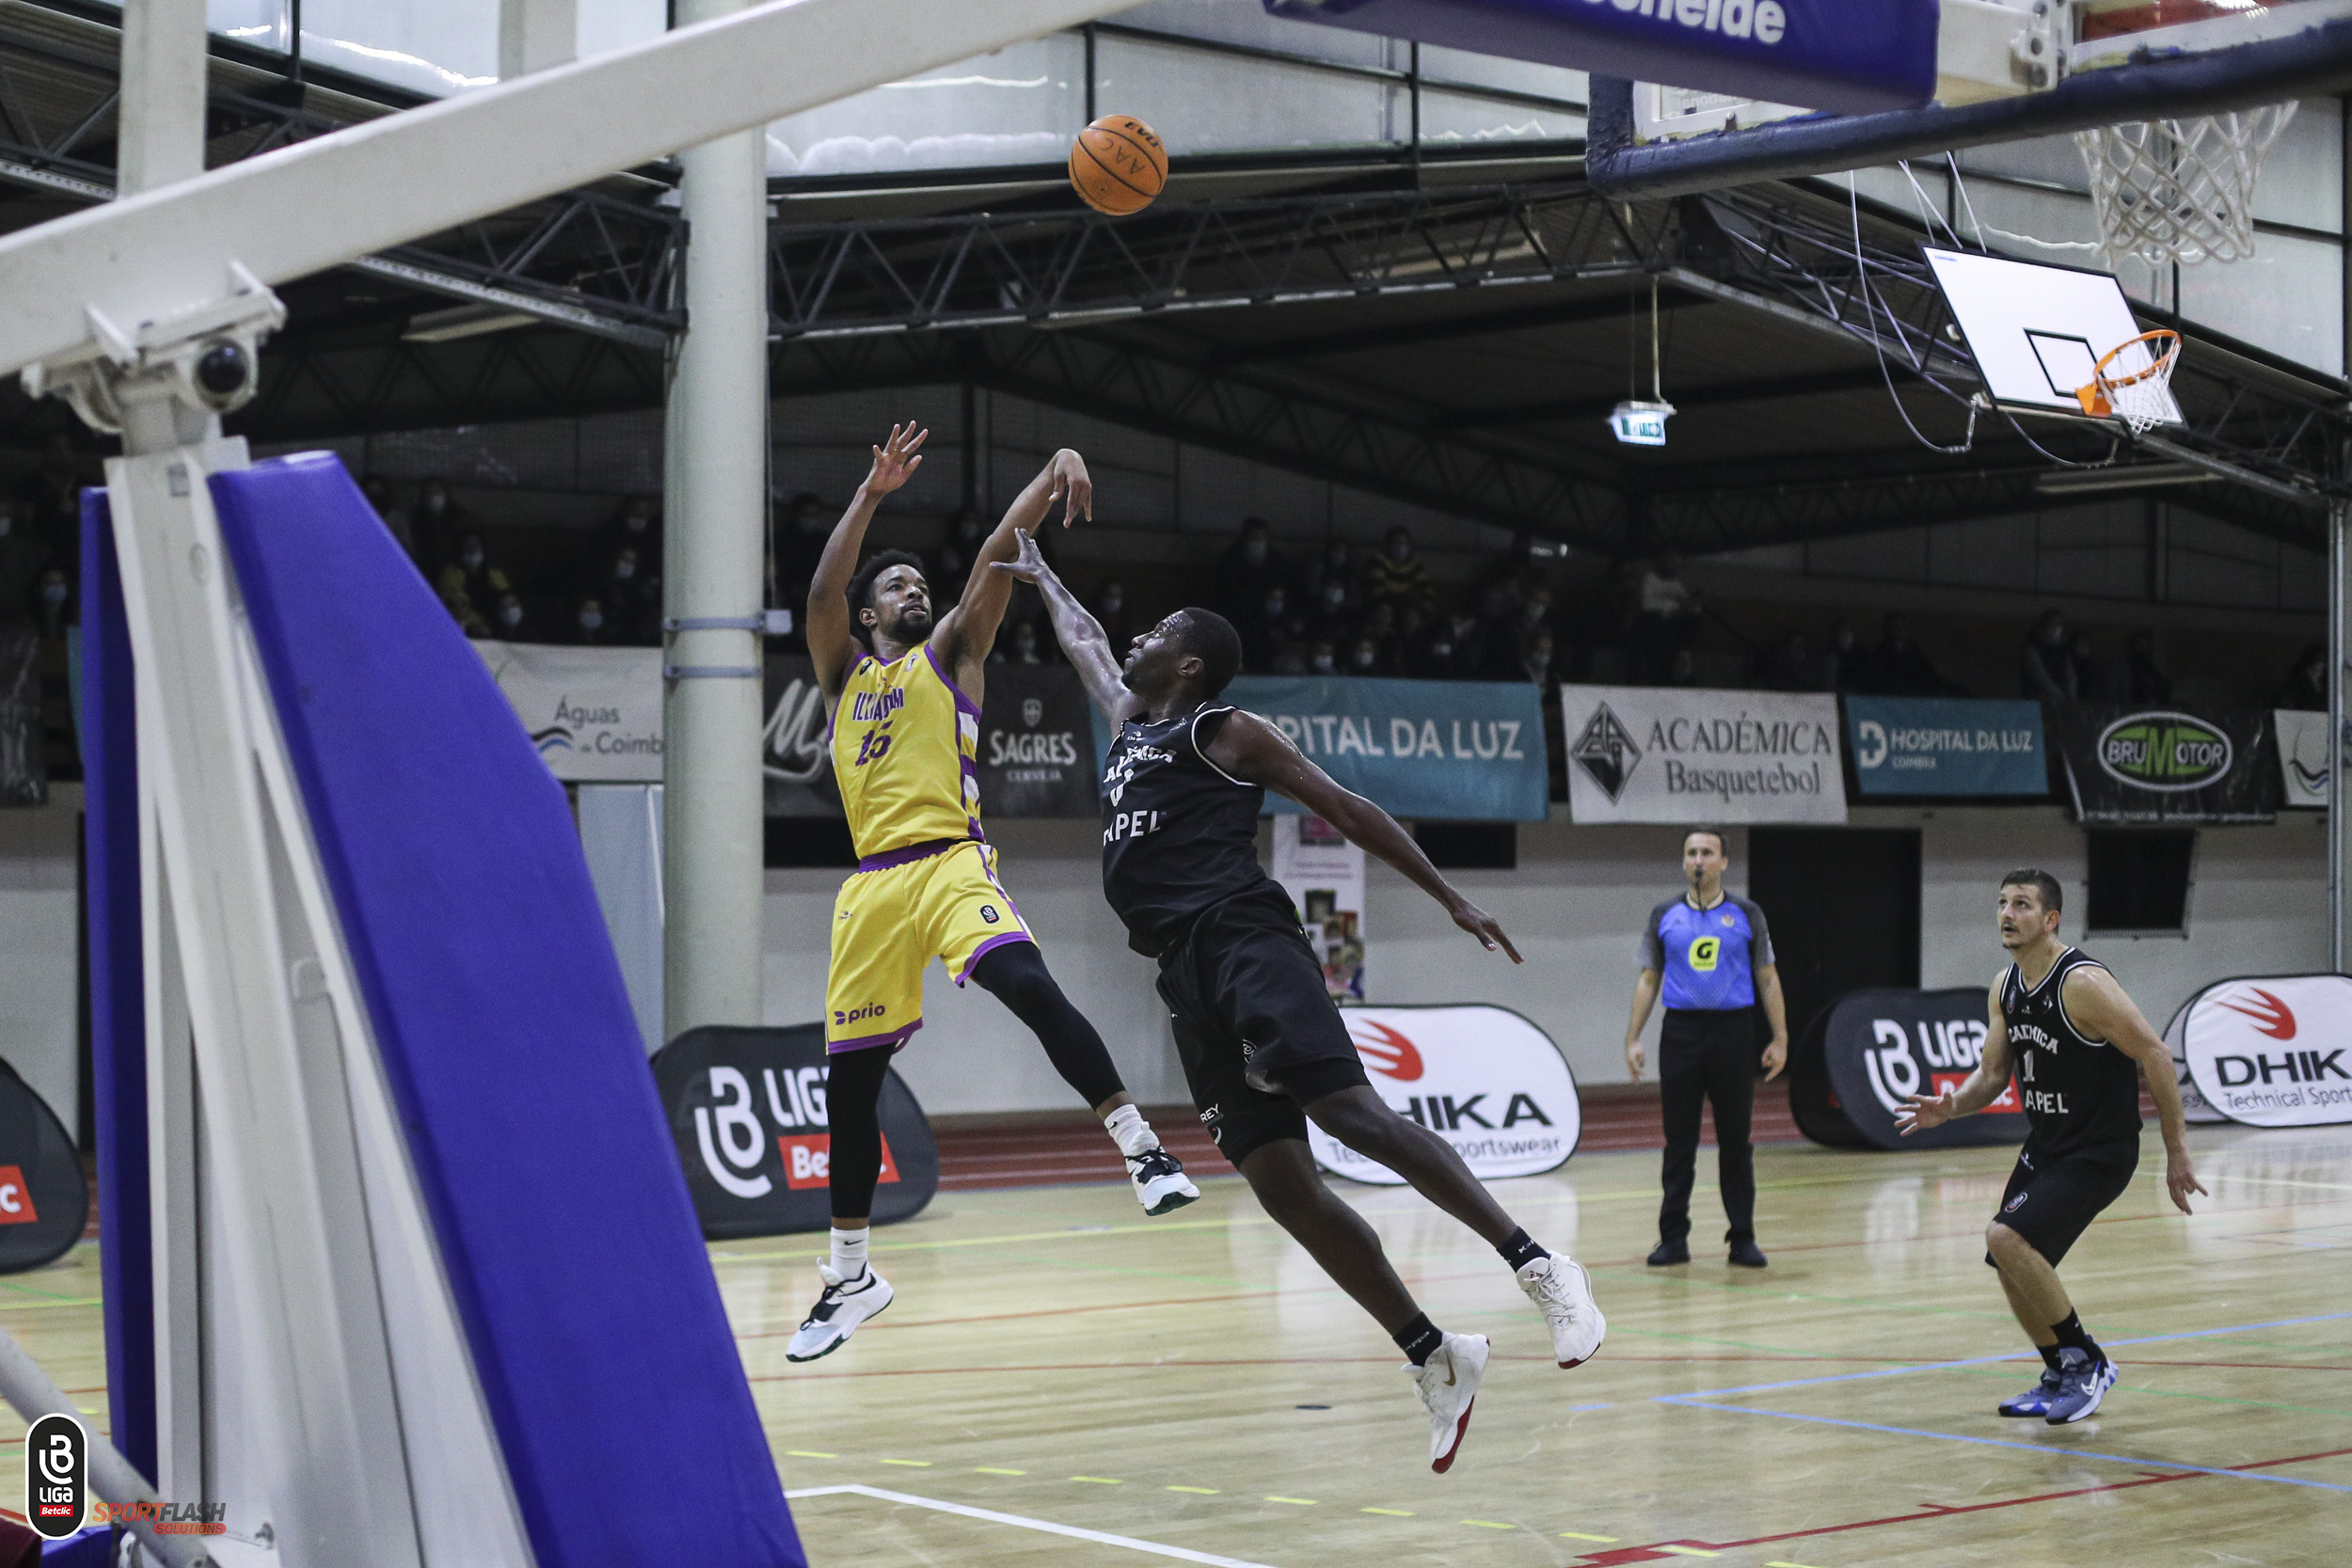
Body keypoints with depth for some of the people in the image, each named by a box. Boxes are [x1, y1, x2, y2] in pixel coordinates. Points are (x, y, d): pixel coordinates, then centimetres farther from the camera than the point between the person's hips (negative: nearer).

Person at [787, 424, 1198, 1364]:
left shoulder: (950, 652, 14)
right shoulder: (842, 675, 18)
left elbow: (998, 554, 0)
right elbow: (823, 591, 0)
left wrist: (1057, 472, -14)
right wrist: (873, 494, -11)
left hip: (951, 861, -3)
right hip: (873, 885, 3)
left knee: (1028, 986, -32)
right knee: (850, 1083, 6)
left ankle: (1140, 1145, -26)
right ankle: (849, 1274, 20)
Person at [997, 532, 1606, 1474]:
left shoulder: (1227, 733, 7)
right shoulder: (1131, 723, 28)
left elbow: (1349, 811, 5)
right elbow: (1085, 644, 47)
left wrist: (1452, 902, 2)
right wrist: (1038, 577, 58)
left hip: (1245, 940, -7)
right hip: (1189, 979, 7)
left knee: (1350, 1112, -26)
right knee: (1284, 1189, -2)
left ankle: (1537, 1266, -28)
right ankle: (1435, 1361, 0)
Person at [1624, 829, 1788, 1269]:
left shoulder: (1746, 915, 5)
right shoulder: (1664, 916, 8)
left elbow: (1767, 979, 8)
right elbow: (1648, 980, 11)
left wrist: (1779, 1039, 1)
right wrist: (1633, 1039, 3)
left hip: (1733, 1032, -1)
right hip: (1680, 1032, 1)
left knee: (1735, 1141, 2)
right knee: (1679, 1141, 1)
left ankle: (1742, 1238, 8)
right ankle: (1673, 1237, 7)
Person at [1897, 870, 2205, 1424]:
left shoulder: (2083, 983, -21)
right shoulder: (2004, 988, 4)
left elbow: (2155, 1056, -19)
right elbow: (1993, 1073, 11)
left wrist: (2177, 1152, -18)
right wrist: (1951, 1106, -11)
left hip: (2098, 1151, -8)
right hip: (2044, 1146, 8)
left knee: (2007, 1238, -23)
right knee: (2013, 1269, 10)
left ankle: (2087, 1361, -6)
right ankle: (2062, 1377, 33)